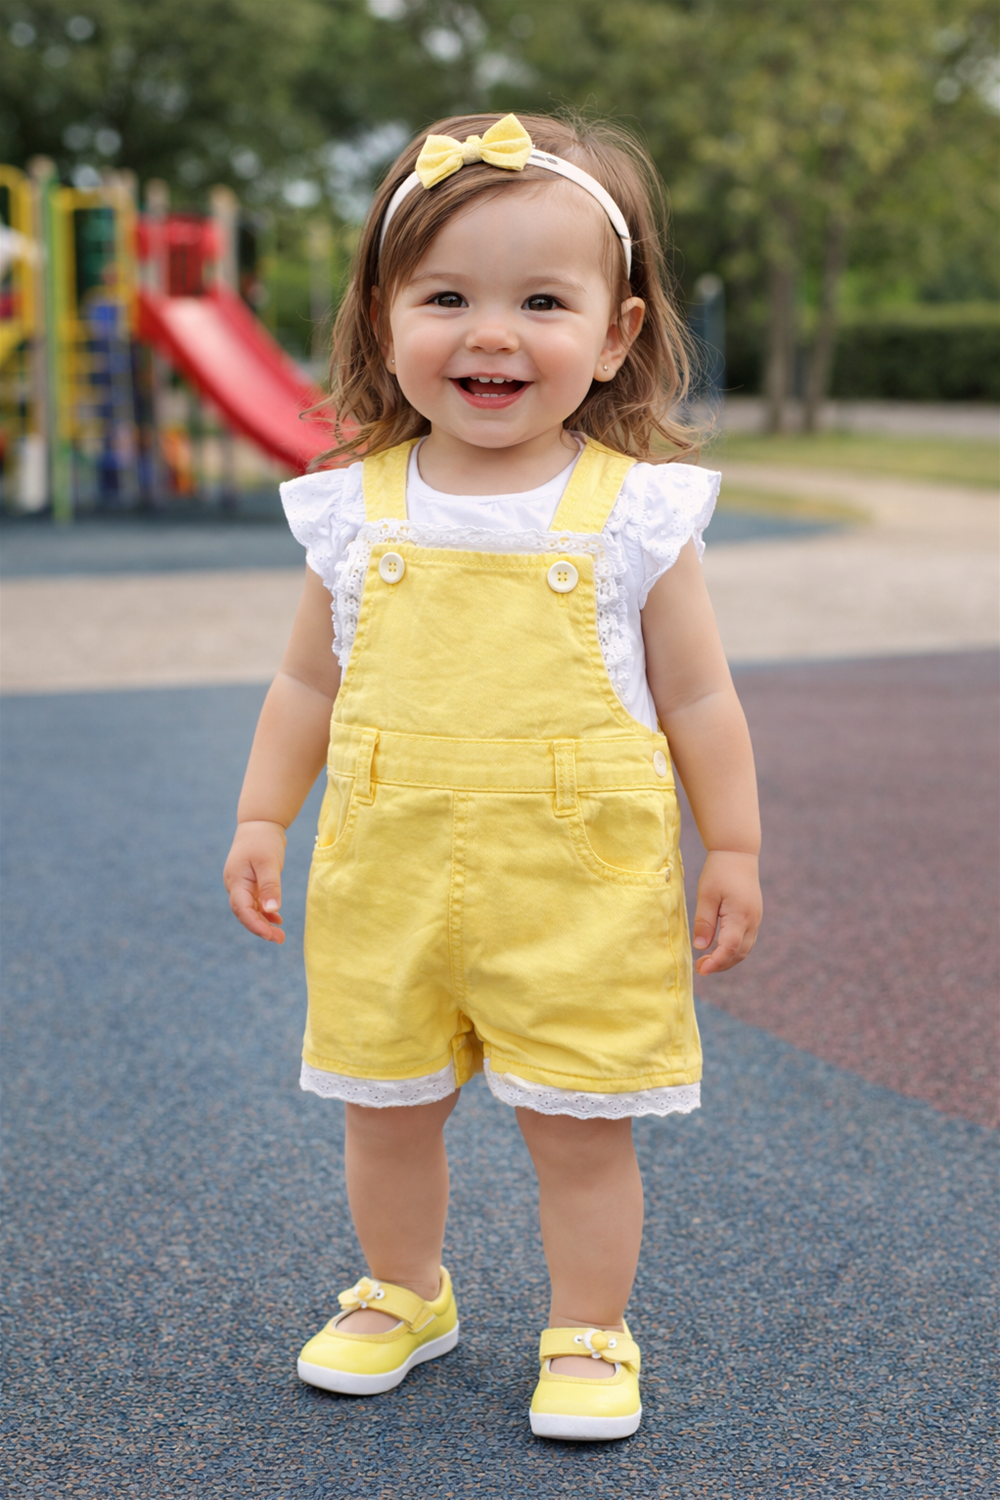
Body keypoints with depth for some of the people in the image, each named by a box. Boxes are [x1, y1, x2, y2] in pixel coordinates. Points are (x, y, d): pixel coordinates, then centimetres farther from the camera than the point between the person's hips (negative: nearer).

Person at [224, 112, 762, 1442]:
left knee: (580, 1127, 7)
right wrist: (263, 819, 11)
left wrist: (734, 851, 3)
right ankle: (402, 1297, 40)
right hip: (388, 882, 3)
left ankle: (589, 1335, 29)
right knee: (386, 1109, 16)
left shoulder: (634, 511, -6)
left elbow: (698, 697, 1)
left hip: (583, 893, -2)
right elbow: (309, 683, 11)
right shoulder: (357, 509, 0)